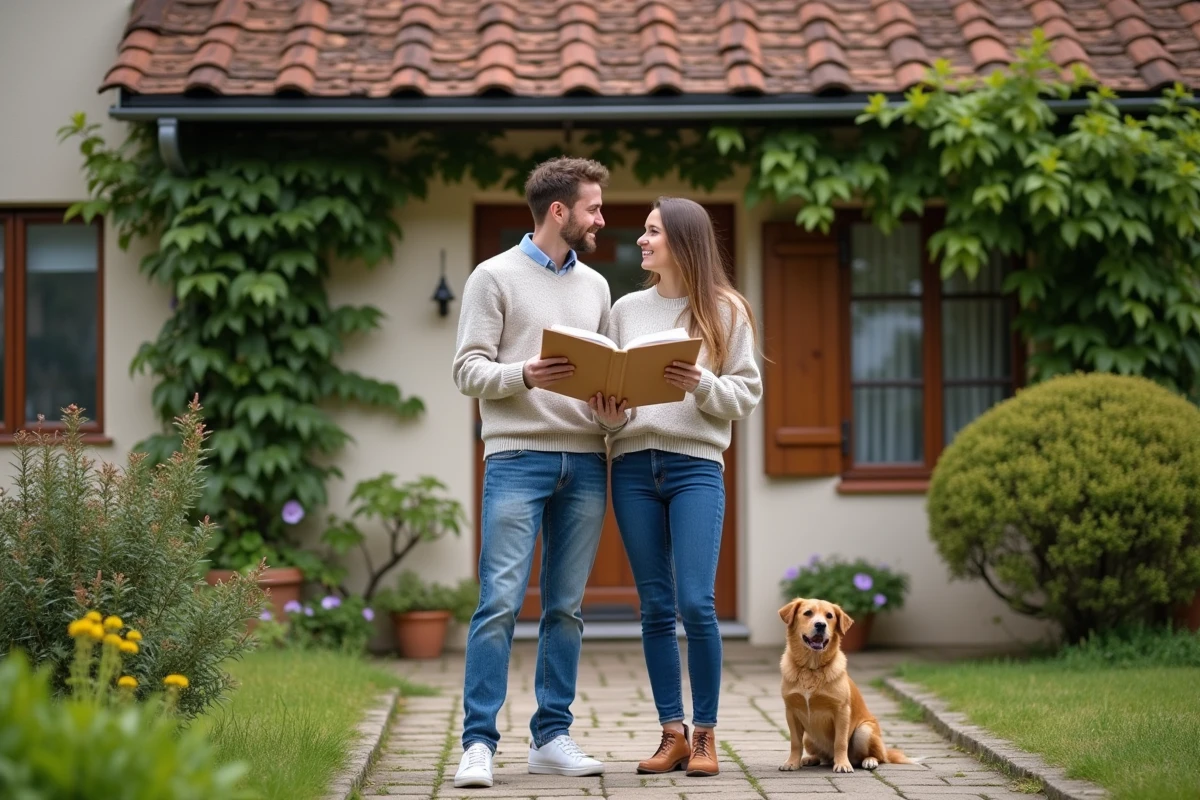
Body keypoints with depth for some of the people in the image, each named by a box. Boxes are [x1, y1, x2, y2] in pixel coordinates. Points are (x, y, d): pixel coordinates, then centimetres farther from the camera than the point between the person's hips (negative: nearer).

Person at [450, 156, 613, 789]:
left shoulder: (595, 286, 18)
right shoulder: (495, 277, 2)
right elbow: (468, 369, -4)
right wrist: (524, 375, -21)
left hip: (584, 462, 5)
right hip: (517, 458, -5)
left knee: (566, 607, 6)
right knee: (500, 601, -10)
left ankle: (552, 737, 13)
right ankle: (478, 742, -7)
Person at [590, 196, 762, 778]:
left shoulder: (725, 311, 4)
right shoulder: (625, 310, 12)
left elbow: (748, 393, 2)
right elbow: (606, 386, 12)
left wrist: (702, 385, -15)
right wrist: (609, 417, -8)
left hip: (696, 466, -3)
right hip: (633, 467, 3)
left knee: (696, 603, -11)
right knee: (656, 606, 4)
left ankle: (705, 734, 1)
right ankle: (672, 732, 10)